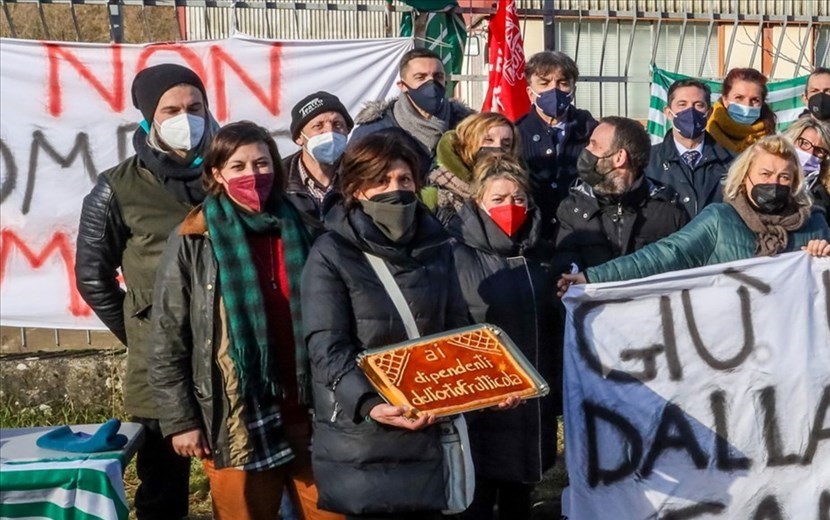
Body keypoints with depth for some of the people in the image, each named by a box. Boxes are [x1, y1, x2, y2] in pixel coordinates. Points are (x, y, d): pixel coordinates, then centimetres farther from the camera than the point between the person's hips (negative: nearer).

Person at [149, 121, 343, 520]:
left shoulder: (300, 229, 8)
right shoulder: (194, 241, -2)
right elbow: (167, 341, -2)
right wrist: (179, 420, -6)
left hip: (310, 412, 3)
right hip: (236, 421, -3)